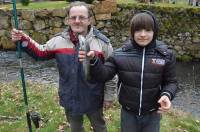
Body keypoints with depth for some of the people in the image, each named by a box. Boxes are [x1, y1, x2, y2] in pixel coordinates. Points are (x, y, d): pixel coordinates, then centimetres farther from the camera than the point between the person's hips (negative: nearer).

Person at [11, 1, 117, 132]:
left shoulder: (102, 42, -15)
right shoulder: (59, 40, -7)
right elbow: (40, 53, 9)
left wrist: (109, 96, -6)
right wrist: (25, 41, -8)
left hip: (93, 98, -2)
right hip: (70, 97, 3)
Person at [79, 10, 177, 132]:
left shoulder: (166, 55, -11)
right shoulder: (120, 54, -11)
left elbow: (171, 82, -3)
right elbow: (104, 75, -13)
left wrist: (167, 95, -24)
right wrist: (93, 61, -31)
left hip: (152, 114, 0)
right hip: (128, 113, 1)